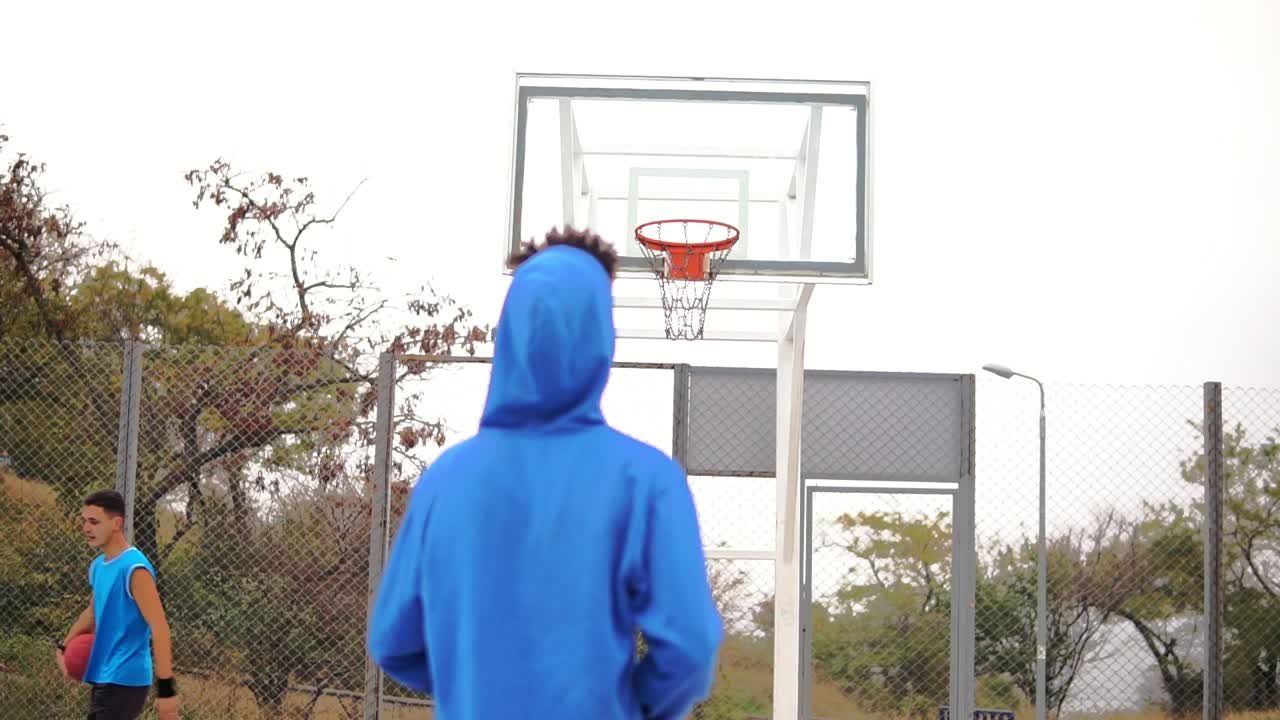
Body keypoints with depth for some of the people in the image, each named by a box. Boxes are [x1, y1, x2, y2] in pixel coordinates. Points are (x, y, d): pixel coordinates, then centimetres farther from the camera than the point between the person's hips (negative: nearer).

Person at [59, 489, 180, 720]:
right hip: (102, 678, 9)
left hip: (124, 681, -9)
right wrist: (65, 646, 17)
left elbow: (159, 628, -20)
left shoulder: (134, 568, -17)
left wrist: (166, 688, -24)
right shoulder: (97, 566, 9)